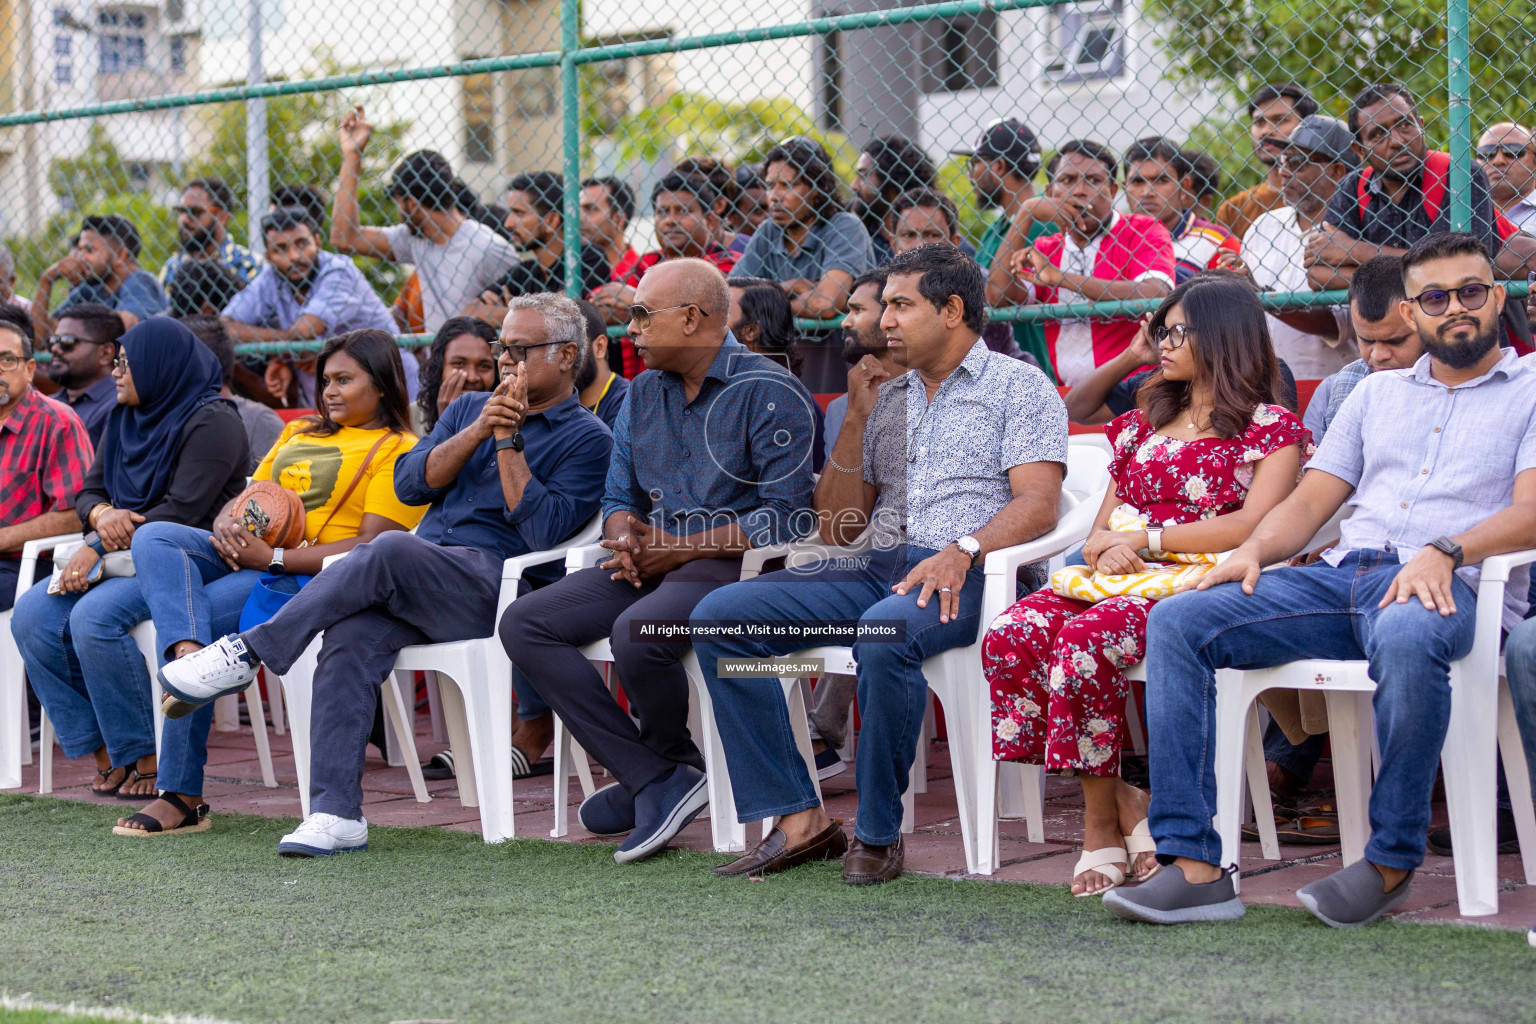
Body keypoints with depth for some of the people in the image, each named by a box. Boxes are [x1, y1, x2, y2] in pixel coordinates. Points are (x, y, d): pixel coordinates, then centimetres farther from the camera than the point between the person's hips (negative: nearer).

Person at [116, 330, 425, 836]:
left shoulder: (397, 451, 2)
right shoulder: (299, 432, 29)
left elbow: (370, 549, -10)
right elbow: (246, 497, 25)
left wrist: (272, 557, -17)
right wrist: (226, 525, -1)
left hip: (309, 575, -7)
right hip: (246, 557, 7)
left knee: (198, 617, -28)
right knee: (154, 536, -21)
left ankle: (182, 796, -25)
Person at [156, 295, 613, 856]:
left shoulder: (587, 439, 8)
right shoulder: (468, 408, 27)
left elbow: (543, 528, -8)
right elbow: (409, 483, 11)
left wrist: (508, 441, -7)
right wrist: (475, 434, -1)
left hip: (498, 584, -5)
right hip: (412, 581, 5)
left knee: (392, 551, -34)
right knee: (351, 637, -28)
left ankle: (247, 653, -25)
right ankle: (336, 813, -31)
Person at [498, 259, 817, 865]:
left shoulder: (769, 393, -7)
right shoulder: (643, 393, 17)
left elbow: (784, 514, -15)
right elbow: (620, 498, 22)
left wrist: (676, 549, -14)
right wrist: (626, 541, -4)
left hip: (731, 565, -8)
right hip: (651, 566, 8)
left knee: (635, 632, -36)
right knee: (523, 623, -12)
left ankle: (672, 759, -2)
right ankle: (655, 780, -18)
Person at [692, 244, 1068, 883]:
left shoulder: (1017, 386, 8)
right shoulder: (887, 399, 25)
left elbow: (1039, 503, -8)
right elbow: (836, 528, 20)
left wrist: (964, 550, -25)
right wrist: (857, 417, 10)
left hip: (966, 577, -7)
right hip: (879, 569, 7)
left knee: (884, 633, -40)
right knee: (719, 615, -13)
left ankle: (878, 833, -23)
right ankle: (799, 819, -17)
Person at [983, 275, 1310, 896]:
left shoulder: (1270, 427, 8)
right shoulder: (1144, 423, 28)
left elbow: (1254, 526, -7)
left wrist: (1145, 537, -7)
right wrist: (1104, 545, -1)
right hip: (1117, 581, 6)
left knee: (1088, 634, -37)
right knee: (1010, 635, -25)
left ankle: (1102, 824, -23)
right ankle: (1120, 800, -18)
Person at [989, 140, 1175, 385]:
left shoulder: (1145, 231, 3)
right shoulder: (1046, 249, 17)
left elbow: (1155, 295, -15)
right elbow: (999, 295, 1)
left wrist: (1060, 278, -13)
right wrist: (1026, 213, 1)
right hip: (1070, 391, 5)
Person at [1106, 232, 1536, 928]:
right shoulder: (1378, 392, 28)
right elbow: (1308, 504, 23)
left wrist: (1446, 552, -22)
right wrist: (1254, 550, 1)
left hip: (1451, 586, -5)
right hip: (1341, 575, 5)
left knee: (1406, 638, -43)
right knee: (1177, 621, -18)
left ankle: (1392, 862, -25)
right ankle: (1194, 865, -25)